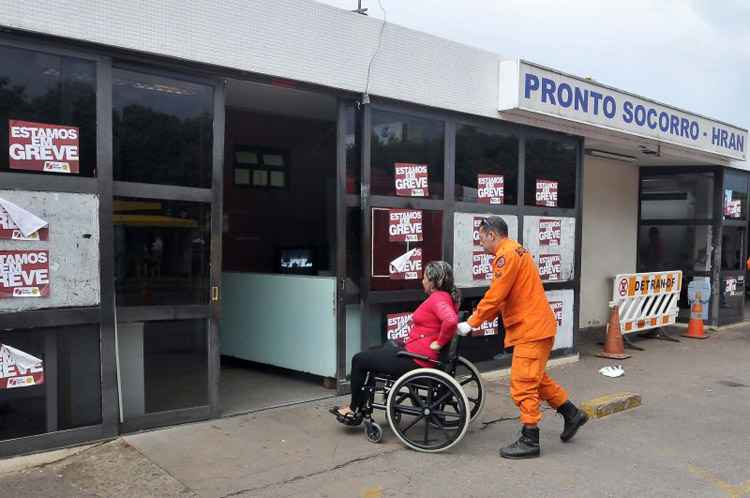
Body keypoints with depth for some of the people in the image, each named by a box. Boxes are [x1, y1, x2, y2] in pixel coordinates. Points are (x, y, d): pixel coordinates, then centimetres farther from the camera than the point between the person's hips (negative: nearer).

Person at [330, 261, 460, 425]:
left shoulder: (438, 298, -20)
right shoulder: (445, 297, 9)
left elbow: (450, 321, -39)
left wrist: (438, 343, -25)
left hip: (416, 359, -11)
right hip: (415, 351, 11)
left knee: (359, 360, 4)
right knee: (370, 354, 24)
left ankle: (354, 410, 20)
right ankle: (357, 407, 27)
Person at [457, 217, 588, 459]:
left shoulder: (507, 255, -16)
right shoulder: (515, 251, 17)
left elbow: (495, 295, -20)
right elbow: (505, 298, 17)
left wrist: (472, 323, -12)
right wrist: (479, 318, 10)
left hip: (531, 330, -10)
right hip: (537, 327, 11)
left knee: (523, 385, -4)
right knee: (536, 378, 22)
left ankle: (530, 441, 4)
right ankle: (572, 414, 32)